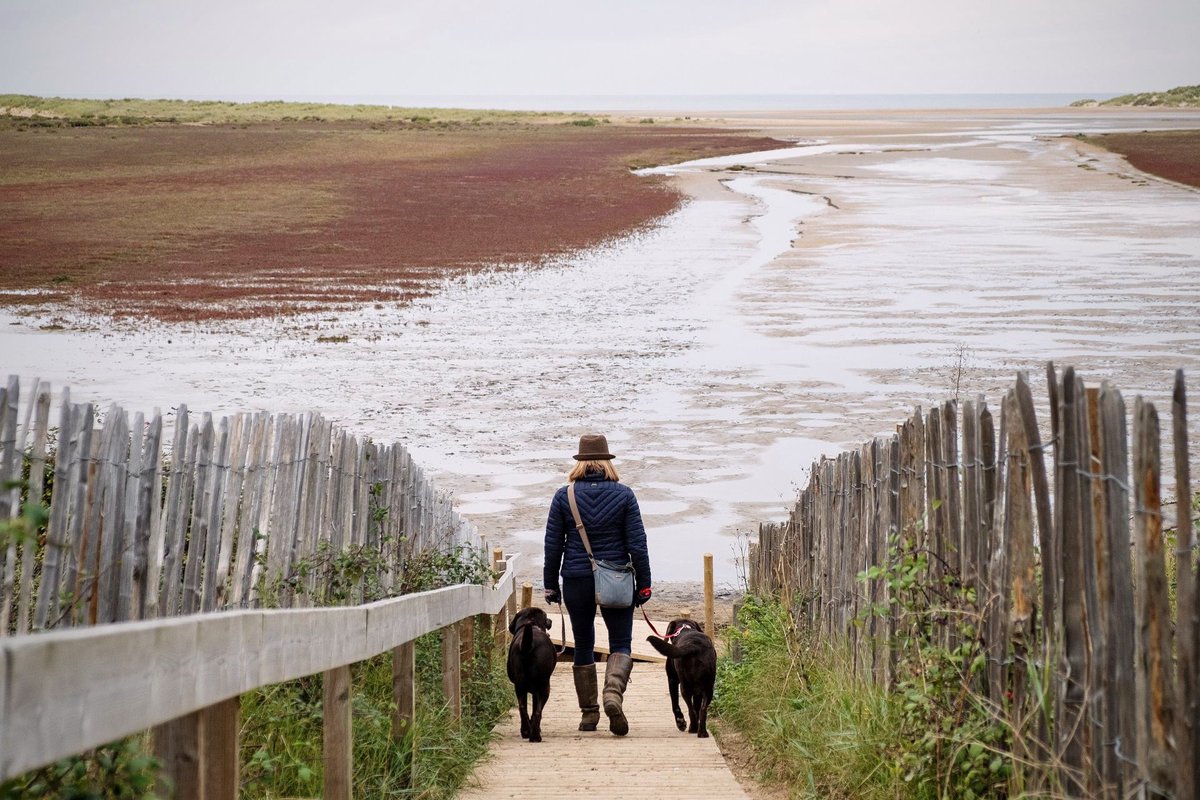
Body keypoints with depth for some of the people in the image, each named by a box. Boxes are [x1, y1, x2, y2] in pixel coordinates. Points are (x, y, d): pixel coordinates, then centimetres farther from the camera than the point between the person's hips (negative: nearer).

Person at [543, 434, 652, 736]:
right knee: (621, 643, 5)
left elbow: (553, 545, 1)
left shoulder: (563, 496, -1)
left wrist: (550, 585, 9)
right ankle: (614, 692, -23)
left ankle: (588, 712, 15)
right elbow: (637, 544, -2)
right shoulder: (623, 495, -3)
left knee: (583, 646, 13)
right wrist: (644, 584, 4)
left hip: (577, 580, 1)